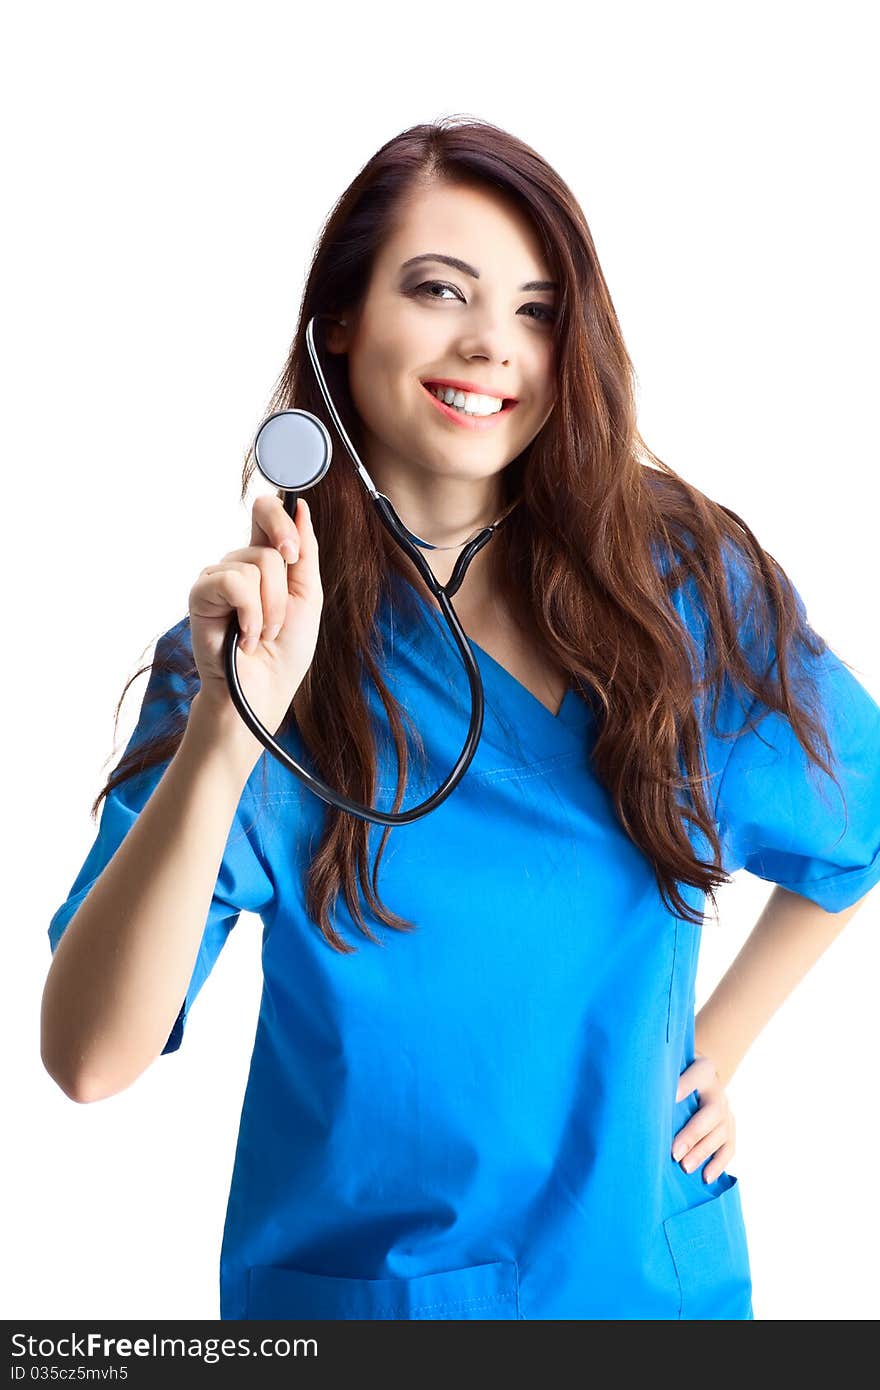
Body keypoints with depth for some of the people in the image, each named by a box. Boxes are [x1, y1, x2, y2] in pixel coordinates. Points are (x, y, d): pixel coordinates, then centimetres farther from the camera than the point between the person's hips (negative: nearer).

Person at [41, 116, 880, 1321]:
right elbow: (90, 1060, -23)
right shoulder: (247, 638, -13)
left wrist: (719, 1044, 1)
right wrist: (228, 733, -34)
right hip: (348, 1279, -1)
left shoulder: (688, 579, -10)